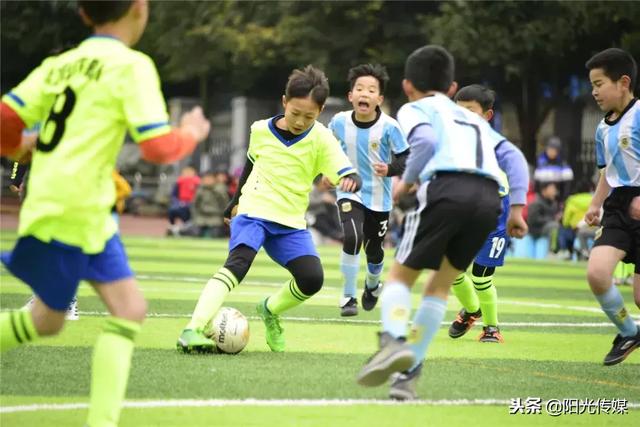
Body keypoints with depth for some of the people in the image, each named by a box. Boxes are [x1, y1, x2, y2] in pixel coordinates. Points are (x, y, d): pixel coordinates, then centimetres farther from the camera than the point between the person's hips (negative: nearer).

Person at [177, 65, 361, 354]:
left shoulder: (321, 139, -6)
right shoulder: (261, 130, 0)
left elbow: (350, 176, -14)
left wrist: (350, 180, -39)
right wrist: (236, 200, 28)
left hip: (291, 222, 2)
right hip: (252, 212, -2)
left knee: (312, 278, -18)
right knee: (237, 263, -29)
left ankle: (270, 311, 16)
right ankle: (192, 331, -41)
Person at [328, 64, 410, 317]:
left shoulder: (388, 127, -19)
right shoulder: (340, 122, -12)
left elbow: (406, 158, -12)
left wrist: (390, 169, -30)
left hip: (378, 197, 0)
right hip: (349, 193, 0)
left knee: (374, 250, 13)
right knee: (352, 238, -25)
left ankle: (372, 286, 48)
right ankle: (348, 296, -10)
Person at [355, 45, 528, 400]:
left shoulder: (414, 109, 20)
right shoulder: (474, 118, 36)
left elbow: (425, 141, -3)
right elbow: (510, 156, 23)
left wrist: (407, 181, 10)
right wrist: (516, 209, 21)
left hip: (446, 187, -5)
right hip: (489, 197, 5)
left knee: (400, 275, 8)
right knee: (440, 285, 18)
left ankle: (393, 341, -21)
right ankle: (408, 373, 9)